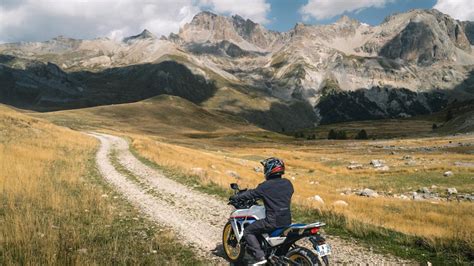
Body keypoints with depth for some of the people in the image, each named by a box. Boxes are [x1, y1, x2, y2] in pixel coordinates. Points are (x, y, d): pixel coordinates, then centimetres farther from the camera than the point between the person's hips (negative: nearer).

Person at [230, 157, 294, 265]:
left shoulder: (265, 186, -13)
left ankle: (260, 256, -5)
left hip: (273, 221, -7)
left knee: (248, 231, 5)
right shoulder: (288, 183, 5)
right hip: (287, 220, 7)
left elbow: (251, 194, -3)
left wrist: (235, 197, 12)